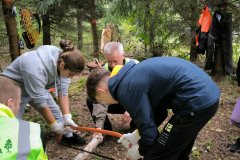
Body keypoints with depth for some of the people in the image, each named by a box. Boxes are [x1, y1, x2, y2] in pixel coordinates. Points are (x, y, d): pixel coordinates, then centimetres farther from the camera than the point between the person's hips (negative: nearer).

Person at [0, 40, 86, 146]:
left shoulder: (63, 60, -21)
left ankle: (68, 136, 29)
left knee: (56, 112, 9)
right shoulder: (36, 69, -41)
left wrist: (67, 117, -20)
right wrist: (54, 125, -19)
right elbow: (40, 101, -31)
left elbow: (63, 91, -15)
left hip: (39, 87, 6)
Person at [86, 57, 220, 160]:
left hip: (196, 102, -10)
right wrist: (136, 135, 21)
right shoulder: (130, 75, 14)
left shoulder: (127, 89, -15)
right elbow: (153, 111, 22)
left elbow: (148, 126, -9)